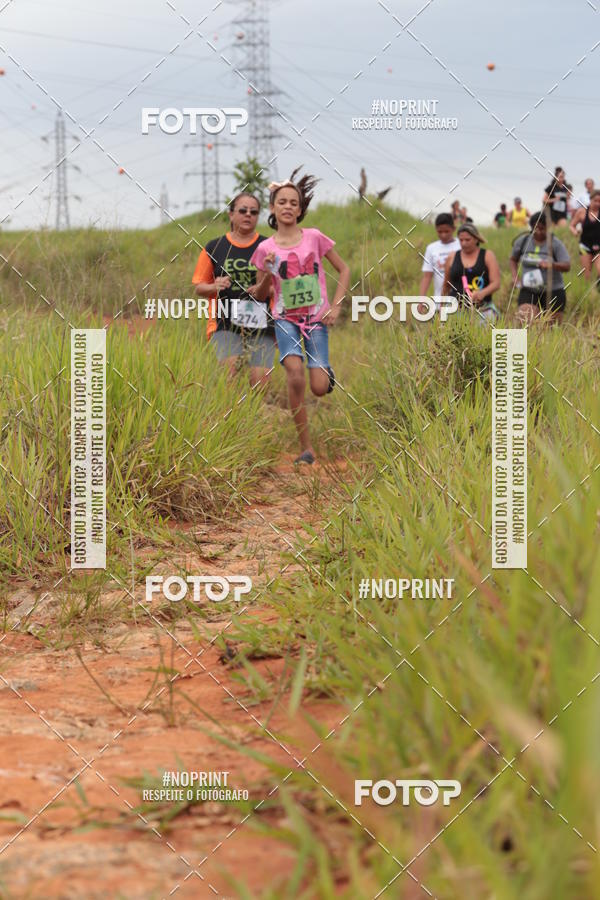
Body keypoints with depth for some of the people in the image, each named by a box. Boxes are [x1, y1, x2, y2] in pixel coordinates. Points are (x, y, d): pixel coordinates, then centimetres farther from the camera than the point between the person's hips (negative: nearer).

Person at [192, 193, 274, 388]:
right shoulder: (214, 248, 9)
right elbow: (199, 287, 13)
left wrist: (266, 289, -10)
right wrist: (215, 287, -8)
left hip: (261, 325, 0)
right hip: (225, 325, 0)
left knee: (260, 381, -7)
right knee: (230, 371, -21)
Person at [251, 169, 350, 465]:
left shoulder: (314, 238, -2)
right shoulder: (266, 248, -1)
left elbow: (344, 270, 7)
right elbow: (260, 294, 7)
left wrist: (336, 305, -4)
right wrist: (267, 272, -13)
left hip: (316, 318, 0)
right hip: (285, 319, 0)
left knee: (319, 388, -11)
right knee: (295, 376, -26)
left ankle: (326, 371, 30)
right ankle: (306, 447, -16)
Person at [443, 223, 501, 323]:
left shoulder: (488, 256, 6)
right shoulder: (452, 258, 11)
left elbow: (496, 283, -1)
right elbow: (446, 286, 19)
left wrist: (482, 293, -21)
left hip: (482, 310, -1)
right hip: (457, 309, 1)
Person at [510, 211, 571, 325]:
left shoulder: (556, 244, -5)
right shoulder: (522, 241, 3)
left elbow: (567, 266, -13)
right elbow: (513, 260, 19)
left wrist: (552, 265, -34)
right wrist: (515, 278, 2)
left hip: (553, 291, -1)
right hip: (529, 291, 1)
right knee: (526, 324, -20)